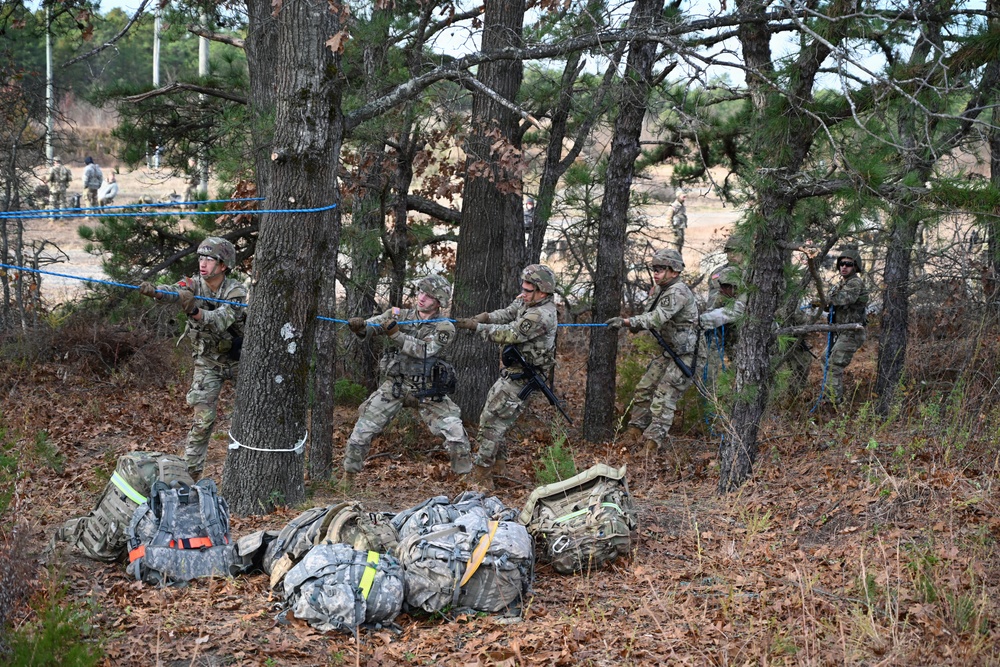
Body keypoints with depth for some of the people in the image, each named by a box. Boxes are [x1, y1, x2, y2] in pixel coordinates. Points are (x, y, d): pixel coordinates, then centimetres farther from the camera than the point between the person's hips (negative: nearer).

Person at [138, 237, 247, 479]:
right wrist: (153, 291, -61)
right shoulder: (193, 285, -14)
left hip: (238, 357, 0)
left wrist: (195, 312, -58)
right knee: (203, 420, -7)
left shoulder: (236, 291, -21)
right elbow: (174, 292, -37)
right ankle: (189, 473, 1)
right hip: (208, 362, 0)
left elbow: (220, 321, -38)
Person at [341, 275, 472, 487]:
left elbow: (424, 350, -20)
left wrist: (395, 334, -31)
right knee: (363, 429, -2)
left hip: (426, 391, -2)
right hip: (394, 386, 2)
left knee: (454, 430, -13)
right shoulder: (400, 315, 4)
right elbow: (374, 324, -10)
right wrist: (360, 325, -33)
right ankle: (348, 475, 16)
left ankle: (467, 477, 2)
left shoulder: (445, 328, -5)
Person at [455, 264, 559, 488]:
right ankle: (499, 461, 30)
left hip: (521, 378, -10)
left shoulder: (542, 316, -26)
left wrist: (476, 326, -21)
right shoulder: (527, 301, 4)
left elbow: (509, 334, -25)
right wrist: (485, 317, -16)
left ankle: (481, 474, -4)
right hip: (512, 372, 10)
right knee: (491, 414, 18)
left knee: (491, 420, -9)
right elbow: (507, 314, 4)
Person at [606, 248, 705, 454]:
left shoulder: (678, 293, -23)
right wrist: (634, 325, -5)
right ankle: (635, 430, 18)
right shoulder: (659, 289, 8)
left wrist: (626, 321, -44)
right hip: (669, 352, 10)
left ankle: (654, 441, -15)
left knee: (664, 398, -14)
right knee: (644, 389, 10)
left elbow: (658, 318, -36)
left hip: (687, 355, -10)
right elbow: (649, 314, 17)